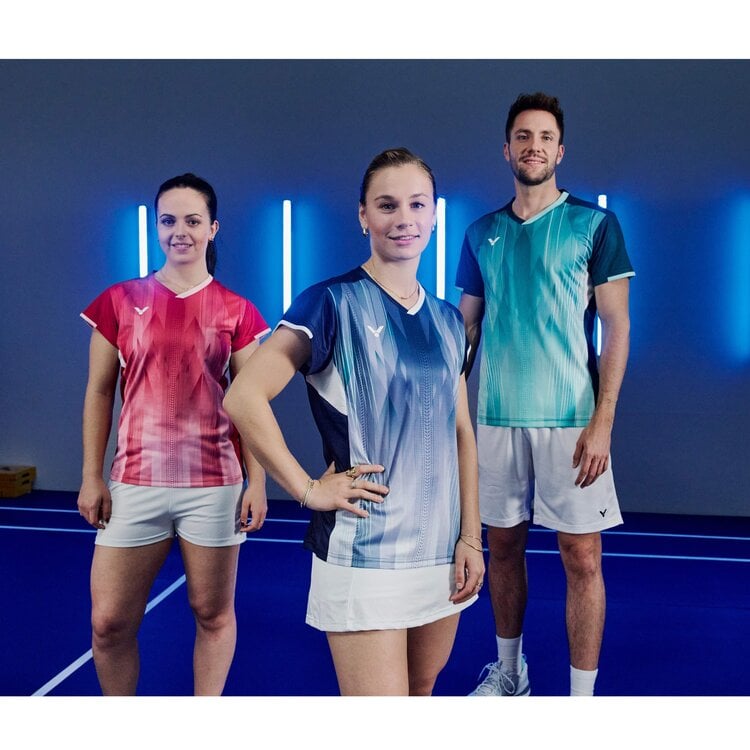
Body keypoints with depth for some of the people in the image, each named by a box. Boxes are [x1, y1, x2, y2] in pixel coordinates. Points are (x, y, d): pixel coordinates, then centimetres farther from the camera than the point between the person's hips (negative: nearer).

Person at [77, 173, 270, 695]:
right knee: (110, 622, 5)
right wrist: (92, 475, 2)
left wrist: (257, 483, -1)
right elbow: (99, 392, 7)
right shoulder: (120, 301, 5)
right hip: (135, 482, 1)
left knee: (213, 614, 10)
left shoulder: (236, 312, 2)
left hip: (213, 484, -1)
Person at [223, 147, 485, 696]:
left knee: (422, 691, 21)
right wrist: (309, 490, -14)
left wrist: (471, 537, 6)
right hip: (363, 553, -6)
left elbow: (461, 433, 11)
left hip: (442, 551, 6)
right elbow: (244, 398, -17)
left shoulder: (448, 320, 9)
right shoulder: (333, 303, -9)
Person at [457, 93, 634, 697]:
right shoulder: (481, 234, 10)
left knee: (582, 560, 1)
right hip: (496, 418, 4)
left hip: (570, 418, -3)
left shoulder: (594, 224, 0)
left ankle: (583, 693, 16)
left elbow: (616, 326, -3)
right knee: (503, 546, 13)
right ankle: (509, 671, 32)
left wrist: (602, 421, -12)